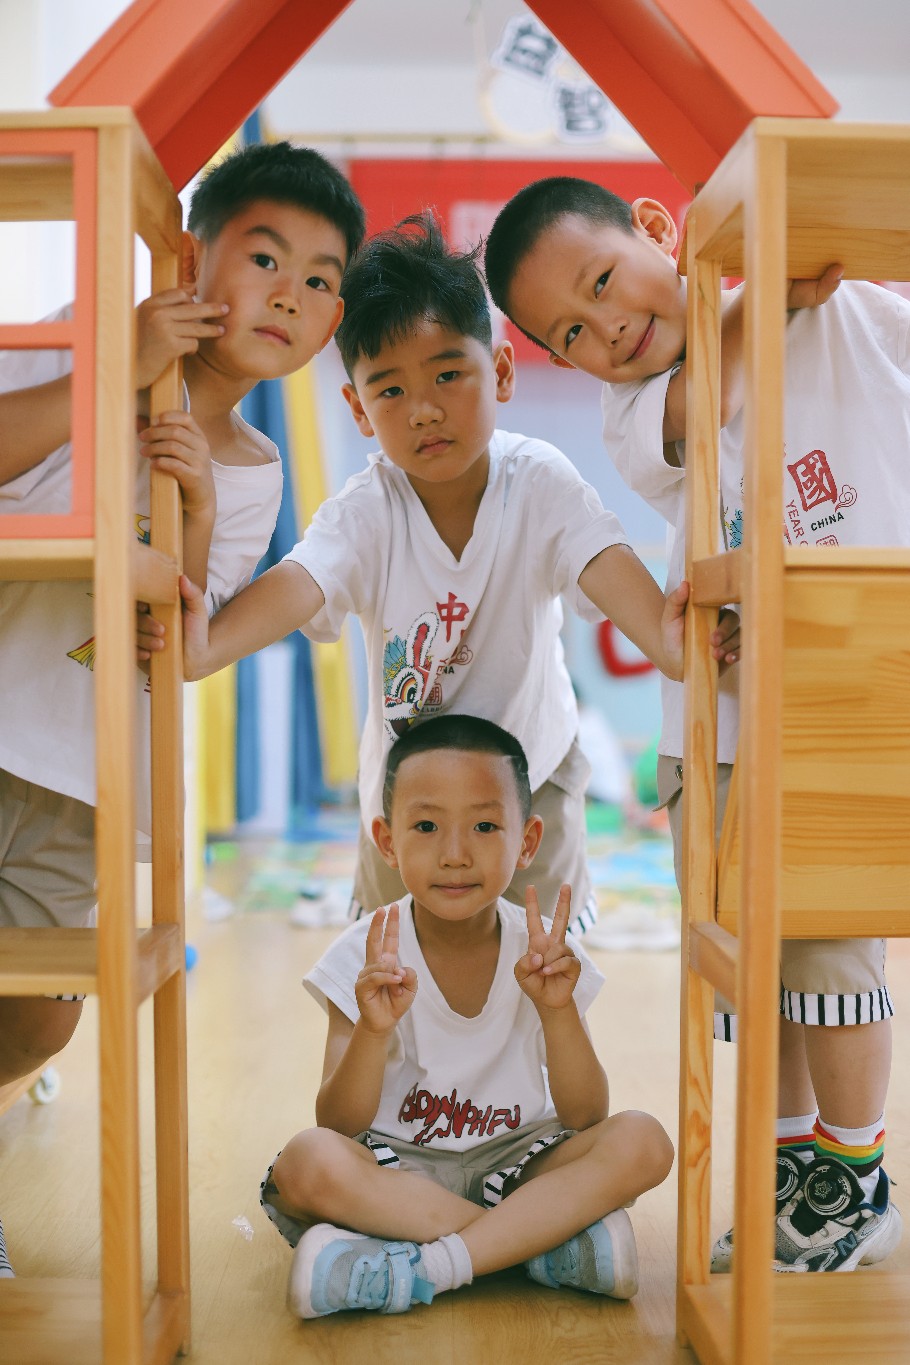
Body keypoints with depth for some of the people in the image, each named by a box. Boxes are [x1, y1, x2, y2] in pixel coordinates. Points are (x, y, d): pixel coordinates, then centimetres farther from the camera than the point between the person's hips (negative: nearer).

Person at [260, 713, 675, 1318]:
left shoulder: (546, 952, -7)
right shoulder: (366, 958, -10)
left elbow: (584, 1121, -10)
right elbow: (340, 1126, -15)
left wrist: (558, 1010, -26)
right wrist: (373, 1029, -33)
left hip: (513, 1162, 2)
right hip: (397, 1166, -1)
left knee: (642, 1142, -23)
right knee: (308, 1162, -32)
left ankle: (424, 1267, -27)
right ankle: (548, 1240, -23)